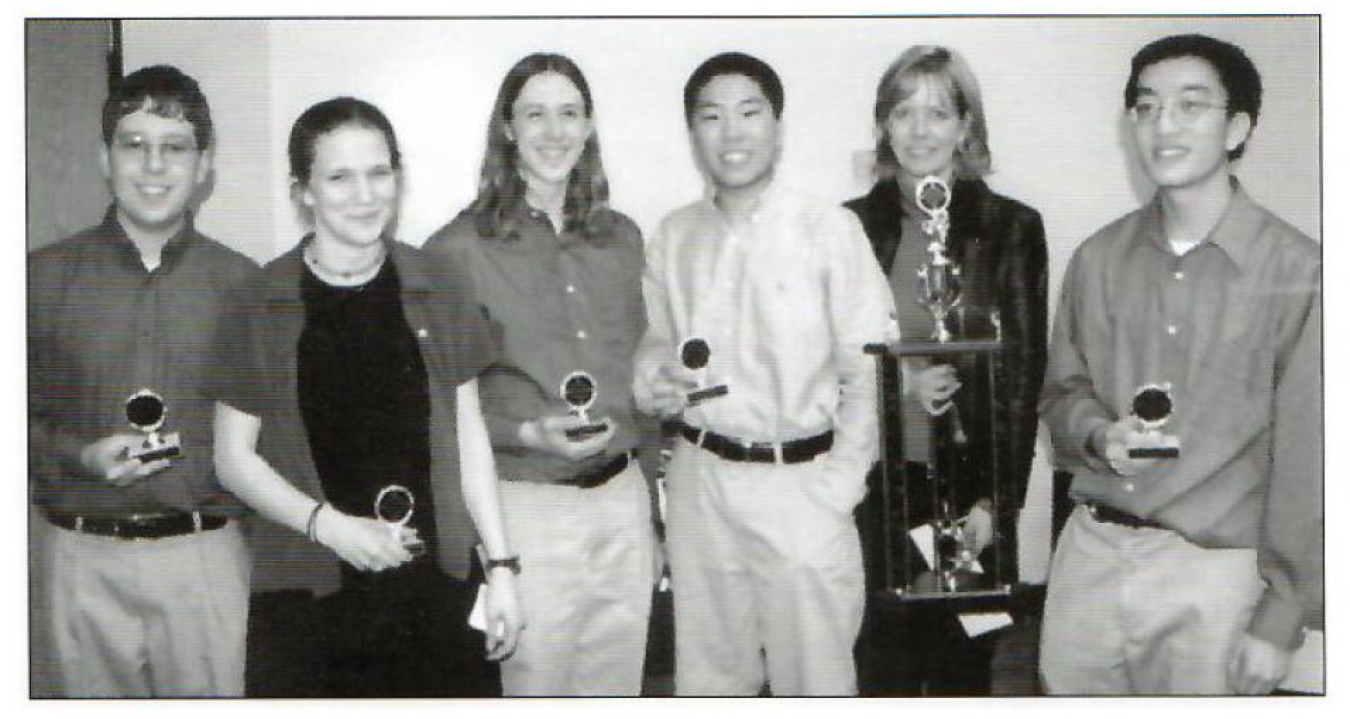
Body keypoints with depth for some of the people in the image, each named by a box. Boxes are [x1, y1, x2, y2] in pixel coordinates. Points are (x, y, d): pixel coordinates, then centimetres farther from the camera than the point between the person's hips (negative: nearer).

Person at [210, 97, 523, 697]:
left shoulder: (438, 288, 5)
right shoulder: (261, 305, -2)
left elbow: (468, 435, 9)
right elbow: (233, 456, 2)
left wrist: (500, 565, 5)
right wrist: (330, 524, -12)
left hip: (438, 586, 2)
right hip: (310, 590, -2)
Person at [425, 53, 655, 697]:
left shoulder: (620, 238, 8)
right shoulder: (459, 248, -8)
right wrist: (529, 433, -18)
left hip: (622, 494, 5)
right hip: (527, 504, -5)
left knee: (618, 685, 16)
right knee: (536, 685, 7)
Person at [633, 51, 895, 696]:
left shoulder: (829, 228, -7)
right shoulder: (673, 236, 5)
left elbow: (866, 375, -6)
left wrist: (837, 490, -11)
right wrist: (651, 382, -5)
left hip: (801, 482, -3)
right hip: (699, 478, 4)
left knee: (815, 675, 6)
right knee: (707, 671, 17)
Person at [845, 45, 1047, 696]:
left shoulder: (1011, 228, -1)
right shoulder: (853, 225, 3)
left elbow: (1024, 374, -1)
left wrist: (996, 501, -6)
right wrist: (899, 384, -12)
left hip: (973, 488, -1)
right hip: (878, 484, 1)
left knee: (964, 666, 9)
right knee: (887, 664, 9)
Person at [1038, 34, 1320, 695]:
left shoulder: (1297, 270, -10)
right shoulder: (1099, 258, 4)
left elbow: (1303, 460, -7)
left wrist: (1279, 619, -6)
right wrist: (1098, 433, -9)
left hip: (1212, 573, -3)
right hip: (1089, 555, 4)